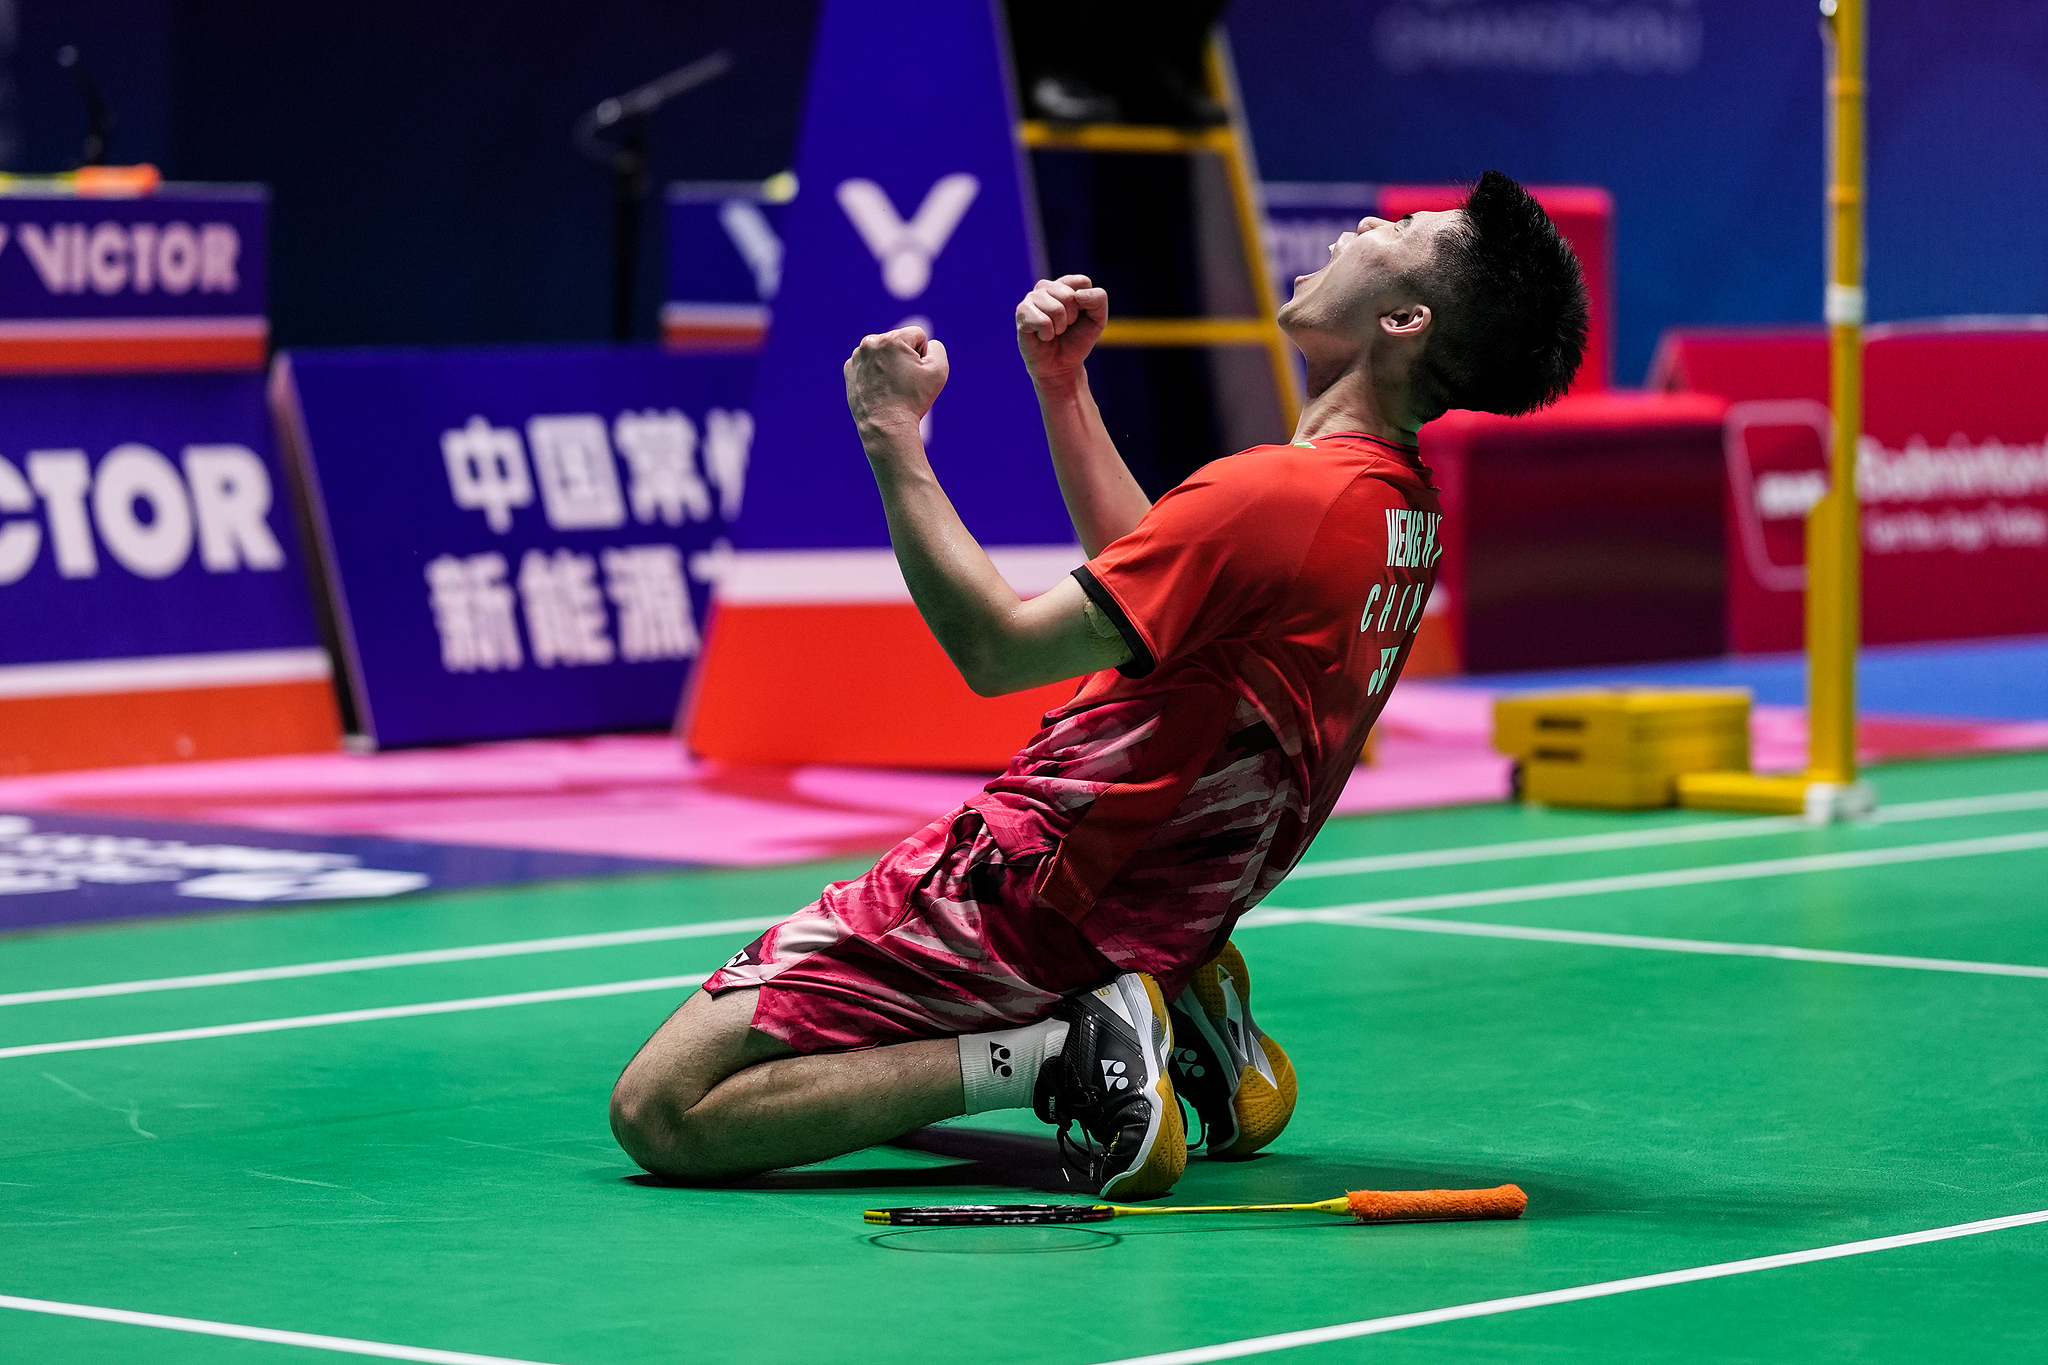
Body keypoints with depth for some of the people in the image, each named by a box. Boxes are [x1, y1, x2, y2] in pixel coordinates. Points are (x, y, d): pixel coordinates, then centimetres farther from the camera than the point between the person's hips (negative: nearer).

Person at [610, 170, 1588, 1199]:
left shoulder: (1273, 494, -24)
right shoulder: (1402, 505, 4)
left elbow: (995, 649, -22)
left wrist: (892, 430, -13)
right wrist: (1062, 383, 17)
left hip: (1033, 882, -9)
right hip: (1158, 914, 9)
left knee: (660, 1115, -13)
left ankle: (1058, 1055, -12)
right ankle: (1166, 1028, 13)